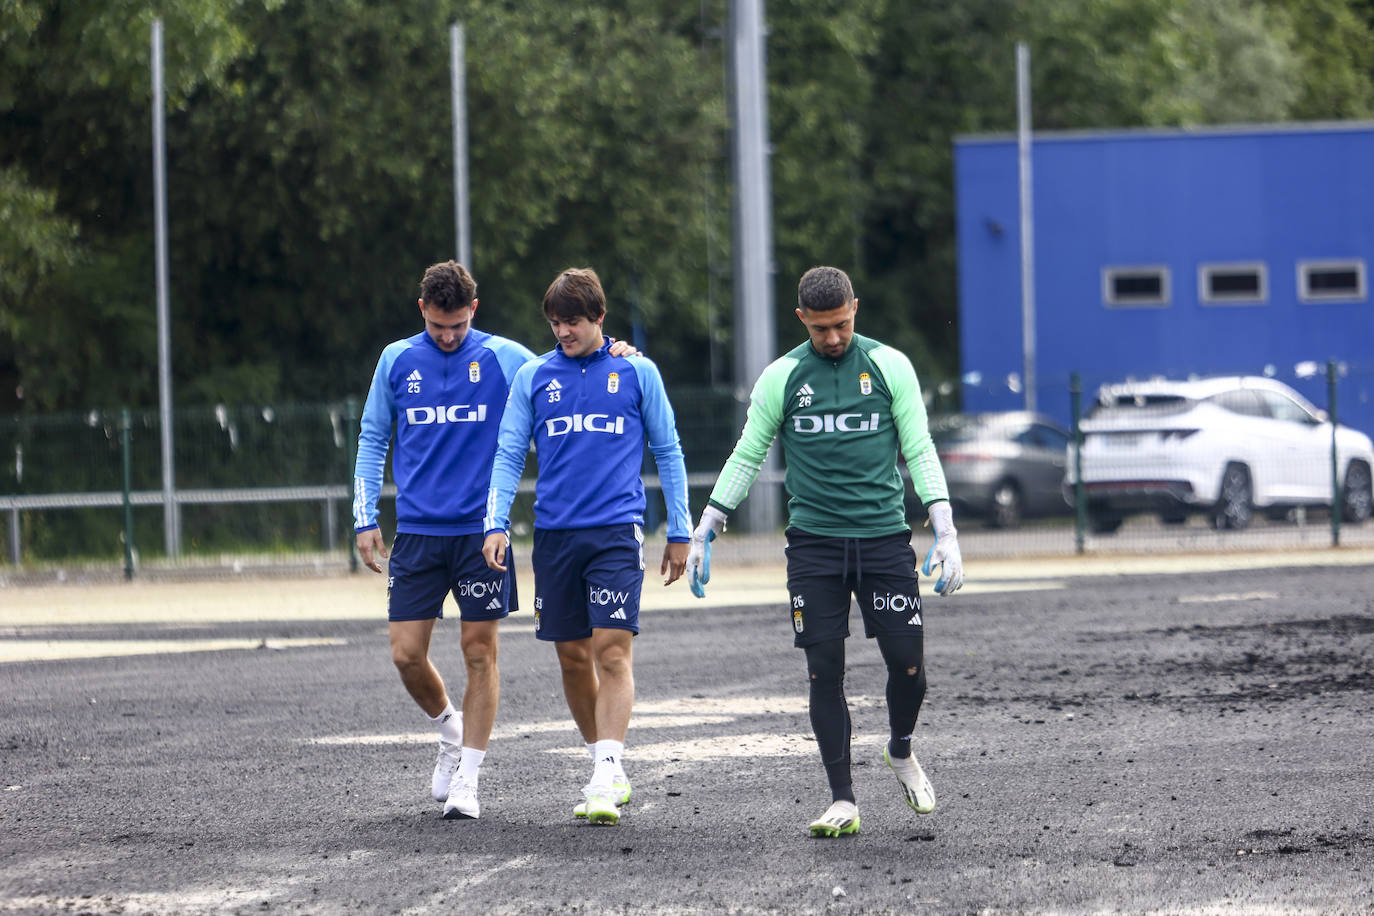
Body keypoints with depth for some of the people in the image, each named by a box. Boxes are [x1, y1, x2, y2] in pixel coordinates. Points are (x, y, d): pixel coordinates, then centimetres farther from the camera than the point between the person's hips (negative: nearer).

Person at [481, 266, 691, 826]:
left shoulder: (636, 372, 5)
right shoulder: (533, 377, 9)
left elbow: (667, 453, 10)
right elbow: (509, 455, 9)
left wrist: (679, 532, 9)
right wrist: (496, 523, -5)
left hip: (616, 530, -3)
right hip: (554, 534, 3)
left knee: (612, 651, -14)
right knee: (573, 657, 7)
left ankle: (607, 776, -19)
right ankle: (607, 770, 20)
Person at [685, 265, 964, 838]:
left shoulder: (889, 366, 4)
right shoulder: (781, 377, 5)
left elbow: (920, 451, 5)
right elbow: (746, 456, 12)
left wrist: (946, 534, -4)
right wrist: (703, 533, 8)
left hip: (884, 537, 0)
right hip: (813, 543, 0)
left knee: (907, 663, -4)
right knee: (825, 671, -4)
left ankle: (901, 752, 27)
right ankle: (842, 801, 1)